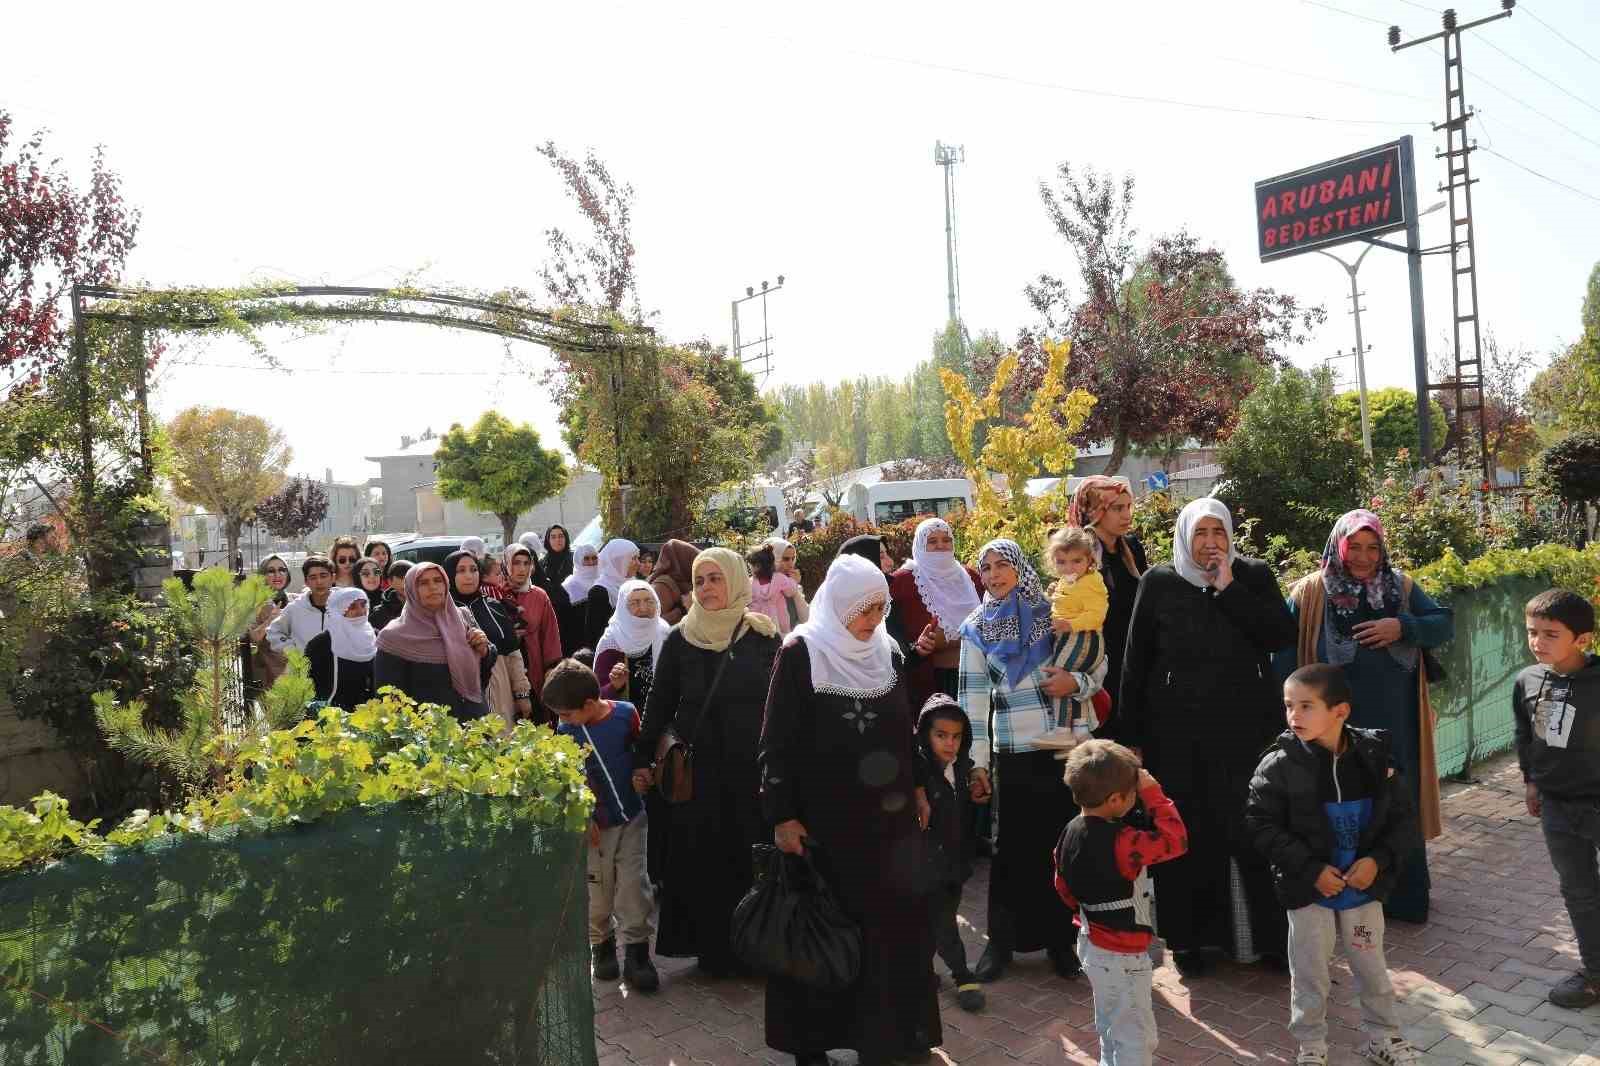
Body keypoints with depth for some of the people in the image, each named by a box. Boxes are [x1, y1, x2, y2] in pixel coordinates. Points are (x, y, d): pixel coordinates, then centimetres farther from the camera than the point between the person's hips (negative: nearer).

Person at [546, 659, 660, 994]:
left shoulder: (626, 713, -13)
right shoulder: (566, 731, -10)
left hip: (631, 818, -1)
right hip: (594, 825, 1)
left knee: (633, 887, 1)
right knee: (597, 890, 10)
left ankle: (636, 952, 12)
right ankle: (602, 945, 30)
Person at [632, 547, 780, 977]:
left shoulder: (764, 635, 1)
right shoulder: (679, 639, 2)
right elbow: (659, 702, 5)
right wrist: (643, 758, 1)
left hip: (753, 766, 0)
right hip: (698, 768, 0)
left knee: (754, 856, 3)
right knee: (704, 859, 4)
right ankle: (714, 949, 18)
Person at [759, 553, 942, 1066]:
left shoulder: (886, 651, 4)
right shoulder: (800, 654, -12)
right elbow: (778, 740, -12)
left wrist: (916, 787, 16)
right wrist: (782, 815, -14)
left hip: (888, 813, 5)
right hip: (826, 818, -5)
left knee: (898, 920, 9)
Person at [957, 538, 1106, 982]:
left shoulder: (1055, 611, 4)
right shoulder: (977, 627, 4)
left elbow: (1099, 665, 10)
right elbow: (972, 698, 1)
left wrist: (1077, 682, -12)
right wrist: (978, 763, -3)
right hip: (1013, 750, 0)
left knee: (1063, 843, 6)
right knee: (1013, 846, 5)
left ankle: (1061, 938, 22)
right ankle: (1001, 941, 20)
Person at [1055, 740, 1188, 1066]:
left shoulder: (1071, 832, -3)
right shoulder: (1120, 842, -30)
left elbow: (1063, 887, 8)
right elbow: (1175, 840, -23)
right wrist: (1153, 793, -17)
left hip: (1092, 943, 9)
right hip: (1121, 955, -9)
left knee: (1111, 1024, 26)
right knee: (1138, 1037, 6)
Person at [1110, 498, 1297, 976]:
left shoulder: (1254, 576, 4)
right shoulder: (1159, 583, 0)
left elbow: (1283, 635, -9)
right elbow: (1135, 661, 1)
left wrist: (1228, 588, -13)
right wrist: (1130, 734, -1)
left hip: (1246, 724, 1)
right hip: (1179, 727, -1)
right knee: (1188, 832, 4)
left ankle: (1269, 935, 17)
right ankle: (1189, 936, 18)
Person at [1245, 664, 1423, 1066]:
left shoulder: (1374, 757, -10)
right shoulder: (1279, 765, -17)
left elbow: (1403, 818, -2)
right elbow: (1261, 824, -14)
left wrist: (1379, 860, -16)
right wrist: (1311, 869, -18)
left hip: (1364, 886, 2)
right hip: (1308, 890, -2)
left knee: (1372, 967, 19)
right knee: (1309, 973, 11)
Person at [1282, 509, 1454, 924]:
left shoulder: (1401, 587, 7)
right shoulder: (1310, 593, -4)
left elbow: (1446, 624, 5)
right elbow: (1285, 656, -5)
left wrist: (1403, 626, -13)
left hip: (1393, 723, 3)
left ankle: (1403, 896, 28)